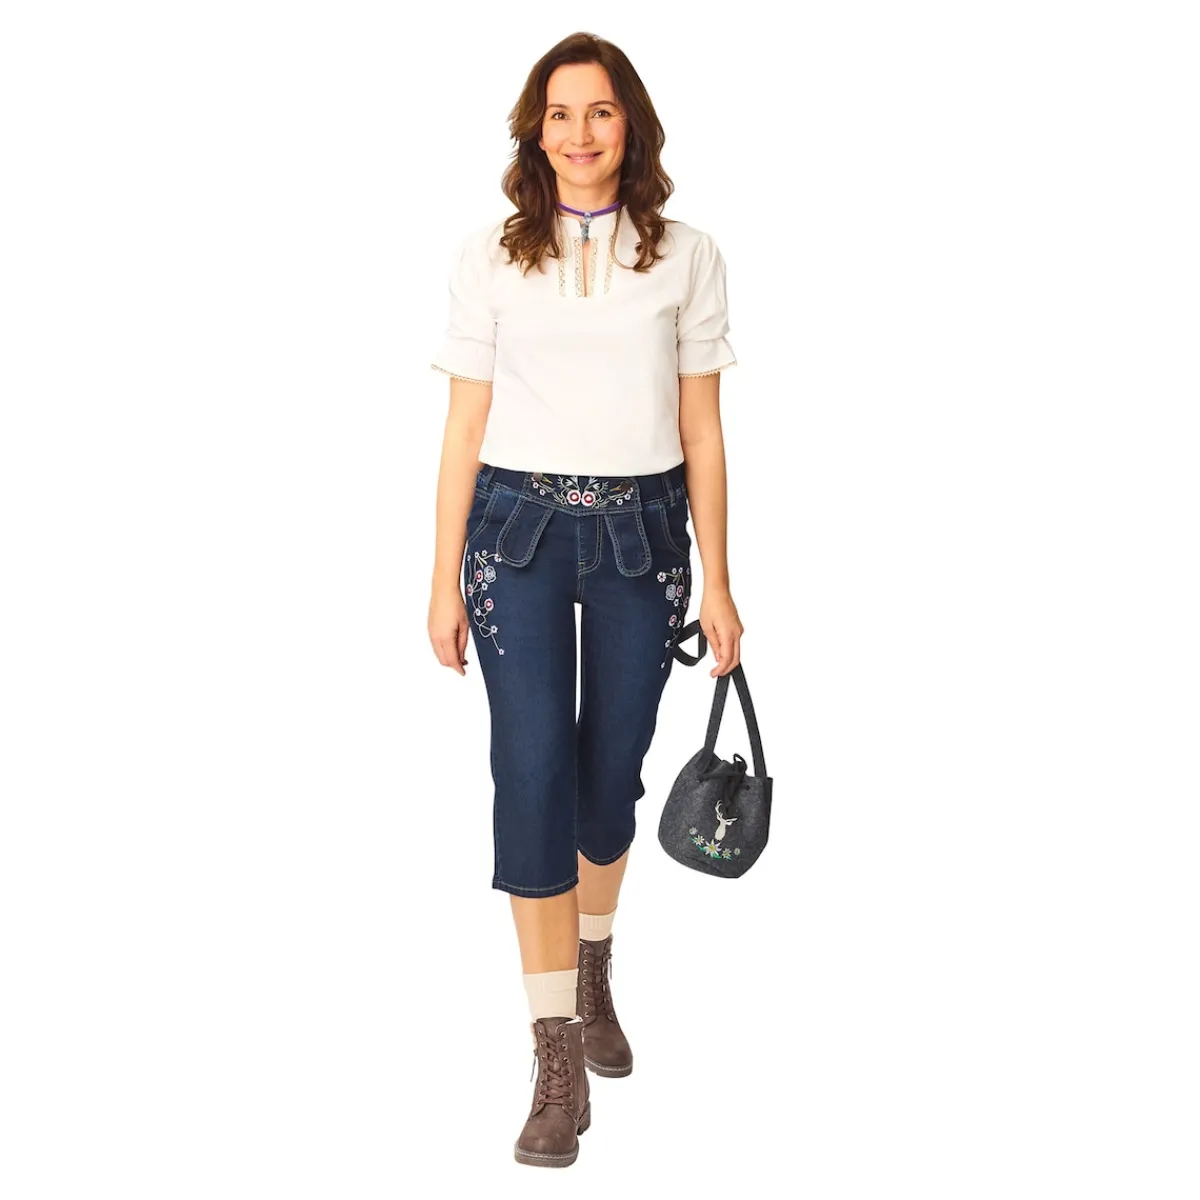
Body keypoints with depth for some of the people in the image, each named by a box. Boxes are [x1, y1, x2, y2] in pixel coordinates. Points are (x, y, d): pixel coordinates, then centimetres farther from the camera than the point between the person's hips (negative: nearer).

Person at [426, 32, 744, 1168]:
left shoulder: (687, 257, 4)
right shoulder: (488, 256, 2)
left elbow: (701, 430, 5)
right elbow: (465, 428, 3)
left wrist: (716, 583, 2)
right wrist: (445, 580, 1)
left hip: (642, 532, 1)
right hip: (518, 528, -1)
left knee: (611, 771, 11)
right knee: (533, 773, -7)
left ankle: (593, 976, 38)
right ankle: (561, 1061, 0)